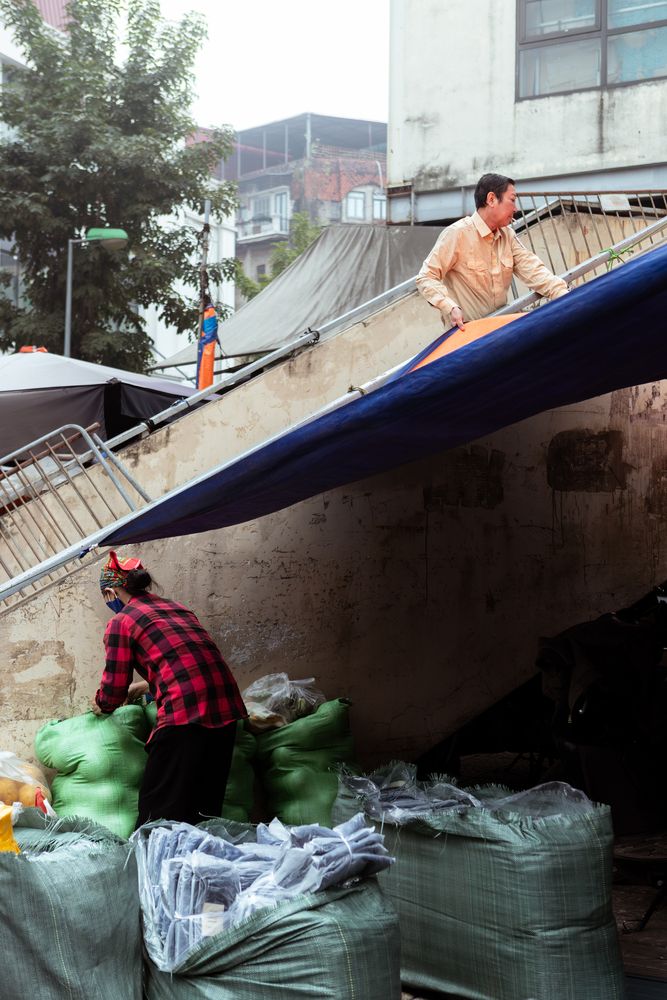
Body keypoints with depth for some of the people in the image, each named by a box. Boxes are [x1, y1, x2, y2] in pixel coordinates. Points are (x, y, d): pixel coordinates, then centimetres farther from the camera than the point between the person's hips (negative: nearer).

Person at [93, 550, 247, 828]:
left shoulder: (121, 622, 4)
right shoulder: (176, 608, 23)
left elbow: (112, 694, 4)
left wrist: (99, 704, 26)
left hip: (184, 712, -7)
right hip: (226, 708, 7)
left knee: (158, 811, 1)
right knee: (206, 808, 15)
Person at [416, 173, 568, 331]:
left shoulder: (507, 235, 10)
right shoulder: (457, 234, -11)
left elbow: (531, 269, 1)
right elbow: (426, 278, -12)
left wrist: (563, 295, -15)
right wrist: (450, 308, -26)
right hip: (464, 331, -6)